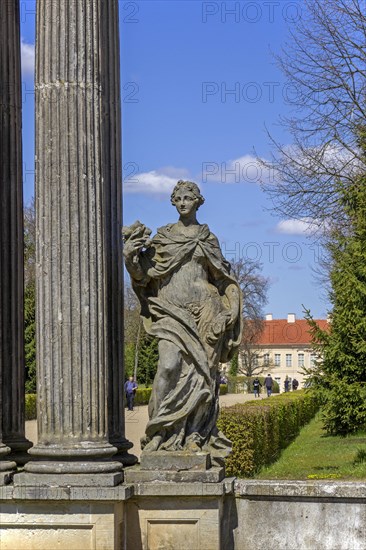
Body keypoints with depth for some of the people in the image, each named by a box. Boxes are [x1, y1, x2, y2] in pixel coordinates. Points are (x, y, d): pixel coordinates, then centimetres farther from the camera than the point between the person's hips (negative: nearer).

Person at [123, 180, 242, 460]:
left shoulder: (208, 238, 13)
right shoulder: (163, 236, 10)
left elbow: (223, 279, 14)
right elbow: (143, 274, 5)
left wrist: (225, 315, 2)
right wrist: (131, 257, -15)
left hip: (203, 313, 1)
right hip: (171, 309, -1)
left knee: (201, 373, -3)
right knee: (169, 365, -19)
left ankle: (197, 437, 3)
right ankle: (159, 433, -13)